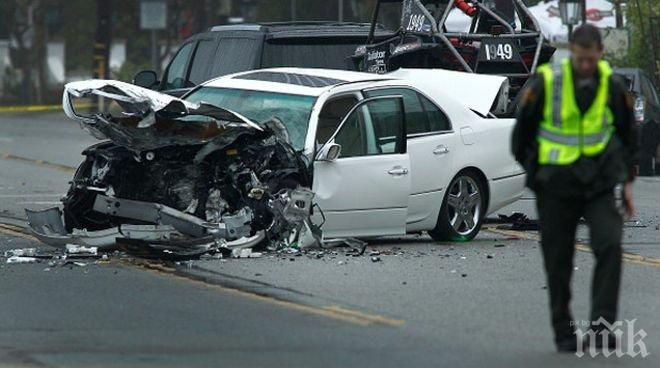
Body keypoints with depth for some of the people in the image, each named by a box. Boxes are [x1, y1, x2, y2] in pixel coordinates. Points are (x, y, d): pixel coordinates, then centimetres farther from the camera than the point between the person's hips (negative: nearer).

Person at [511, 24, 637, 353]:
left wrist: (627, 182, 10)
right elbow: (523, 129, 2)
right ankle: (564, 334, 17)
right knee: (558, 262, 4)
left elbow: (627, 134, 12)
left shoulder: (612, 85, -3)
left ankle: (601, 326, -15)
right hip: (555, 185, -1)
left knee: (609, 247, -17)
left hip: (599, 184, 1)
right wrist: (532, 170, 10)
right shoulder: (545, 83, -12)